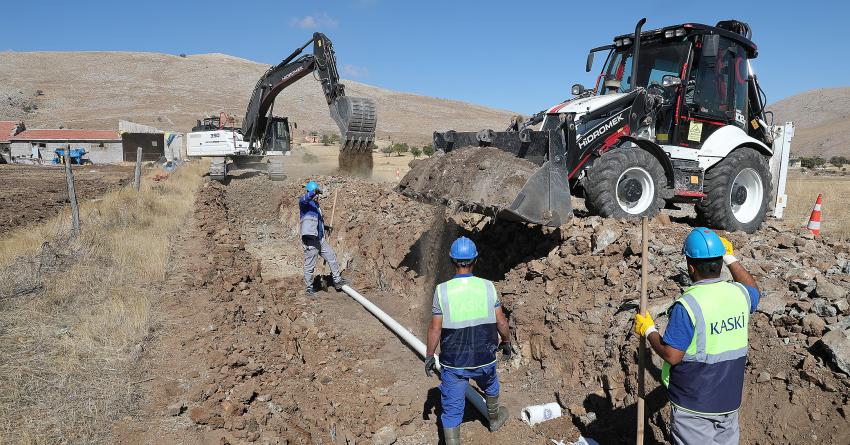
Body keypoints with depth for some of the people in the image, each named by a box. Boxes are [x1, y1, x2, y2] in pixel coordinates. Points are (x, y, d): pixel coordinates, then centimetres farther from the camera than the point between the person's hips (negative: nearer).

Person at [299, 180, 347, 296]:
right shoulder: (305, 203, -5)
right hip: (310, 239, -9)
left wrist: (326, 227, 18)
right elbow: (302, 200, -32)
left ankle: (337, 281, 23)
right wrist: (313, 193, -49)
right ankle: (308, 289, 8)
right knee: (310, 265, -2)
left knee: (332, 256, 13)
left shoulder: (316, 205, 21)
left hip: (320, 239, 9)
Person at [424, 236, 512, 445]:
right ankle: (494, 419, 58)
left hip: (453, 363, -3)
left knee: (452, 409, 9)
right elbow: (501, 322, -3)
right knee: (490, 388, 33)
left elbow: (435, 329, -11)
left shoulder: (442, 290, -15)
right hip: (484, 359, 3)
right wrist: (507, 342, 16)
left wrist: (429, 356, 3)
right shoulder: (487, 287, -11)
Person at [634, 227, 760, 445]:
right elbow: (754, 290, 21)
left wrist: (648, 330, -8)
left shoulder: (687, 305, -26)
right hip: (730, 400, 6)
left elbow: (671, 356, -23)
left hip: (693, 405, -6)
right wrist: (731, 258, 24)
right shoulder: (739, 294, -6)